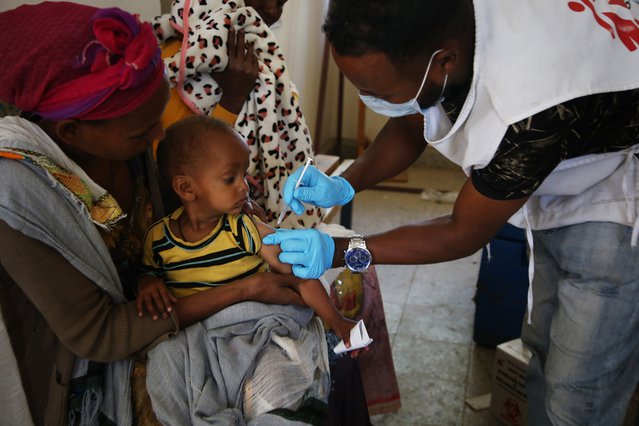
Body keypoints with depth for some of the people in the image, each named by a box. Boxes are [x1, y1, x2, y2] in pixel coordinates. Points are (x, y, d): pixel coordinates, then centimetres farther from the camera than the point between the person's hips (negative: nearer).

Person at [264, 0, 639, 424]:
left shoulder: (534, 109, -41)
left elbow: (463, 234, -24)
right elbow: (410, 127, 0)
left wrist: (340, 251, -23)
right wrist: (344, 185, -13)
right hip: (559, 193, 7)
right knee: (543, 347, 20)